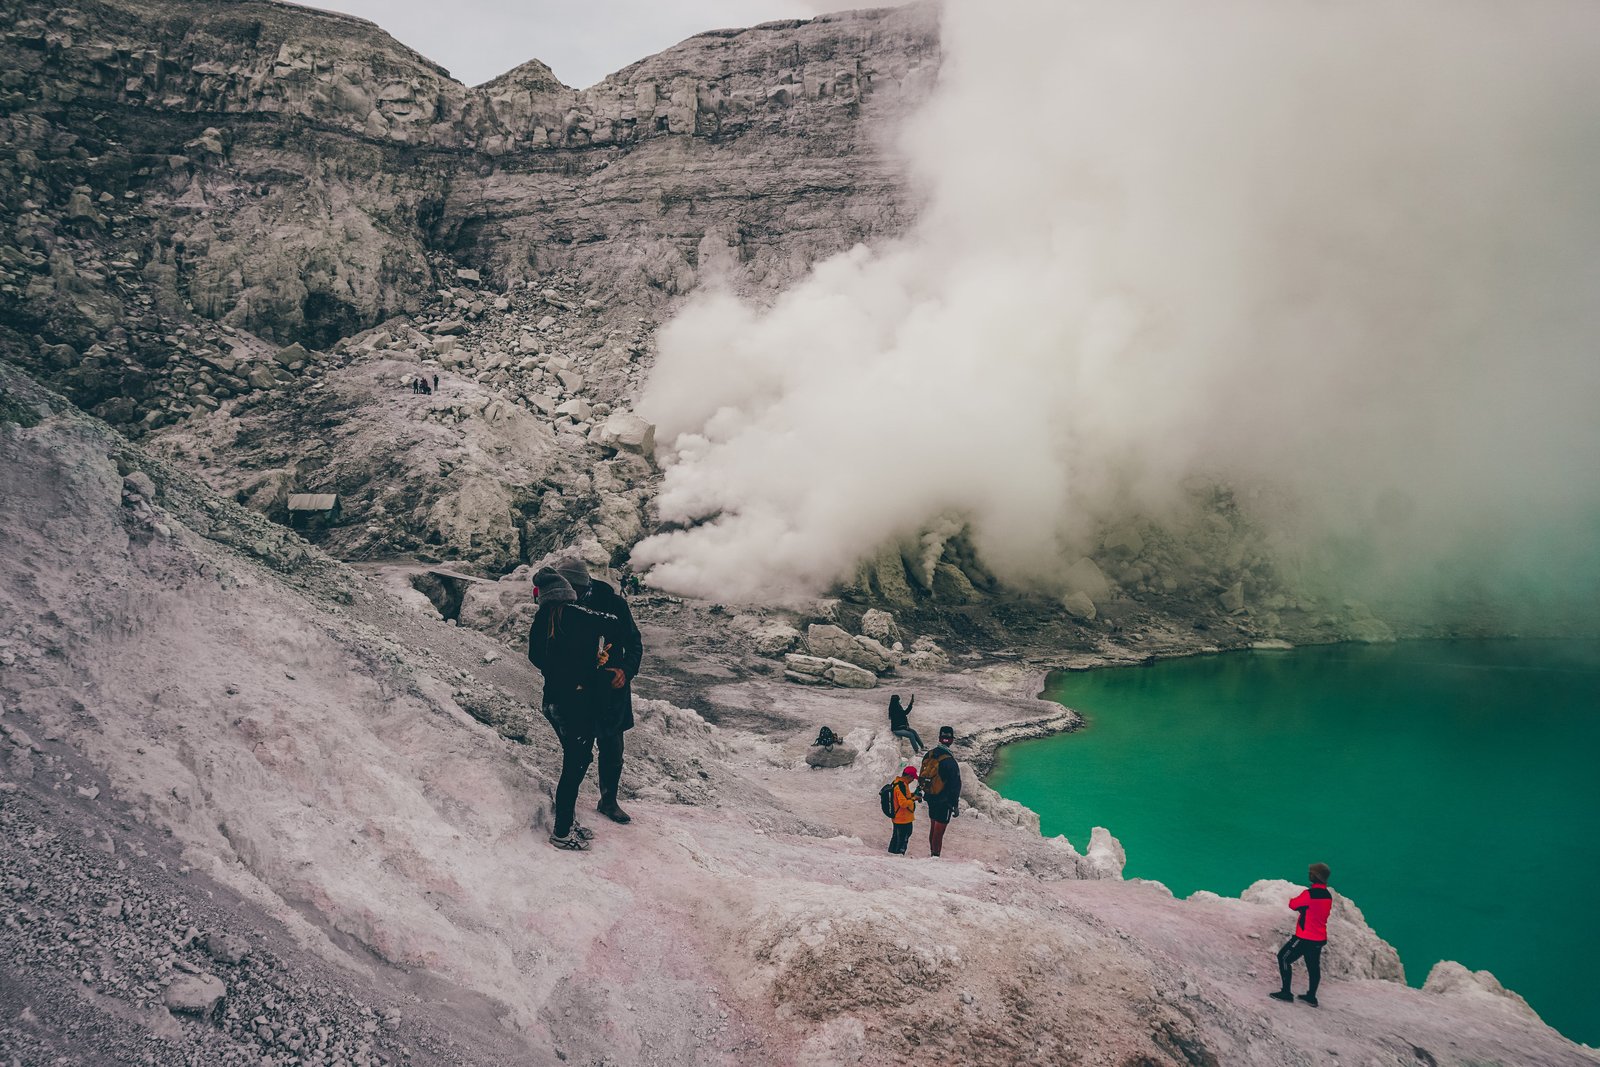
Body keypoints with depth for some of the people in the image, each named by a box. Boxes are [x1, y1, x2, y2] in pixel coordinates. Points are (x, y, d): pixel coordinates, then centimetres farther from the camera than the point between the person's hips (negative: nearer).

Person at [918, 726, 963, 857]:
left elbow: (923, 776, 11)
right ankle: (935, 855, 7)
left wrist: (924, 793, 24)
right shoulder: (949, 761, -24)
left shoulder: (928, 755, -2)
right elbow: (955, 785, -19)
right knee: (939, 829, 2)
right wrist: (956, 806, -11)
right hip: (944, 802, -7)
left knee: (933, 826, 21)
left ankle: (932, 851, 33)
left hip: (930, 798, 7)